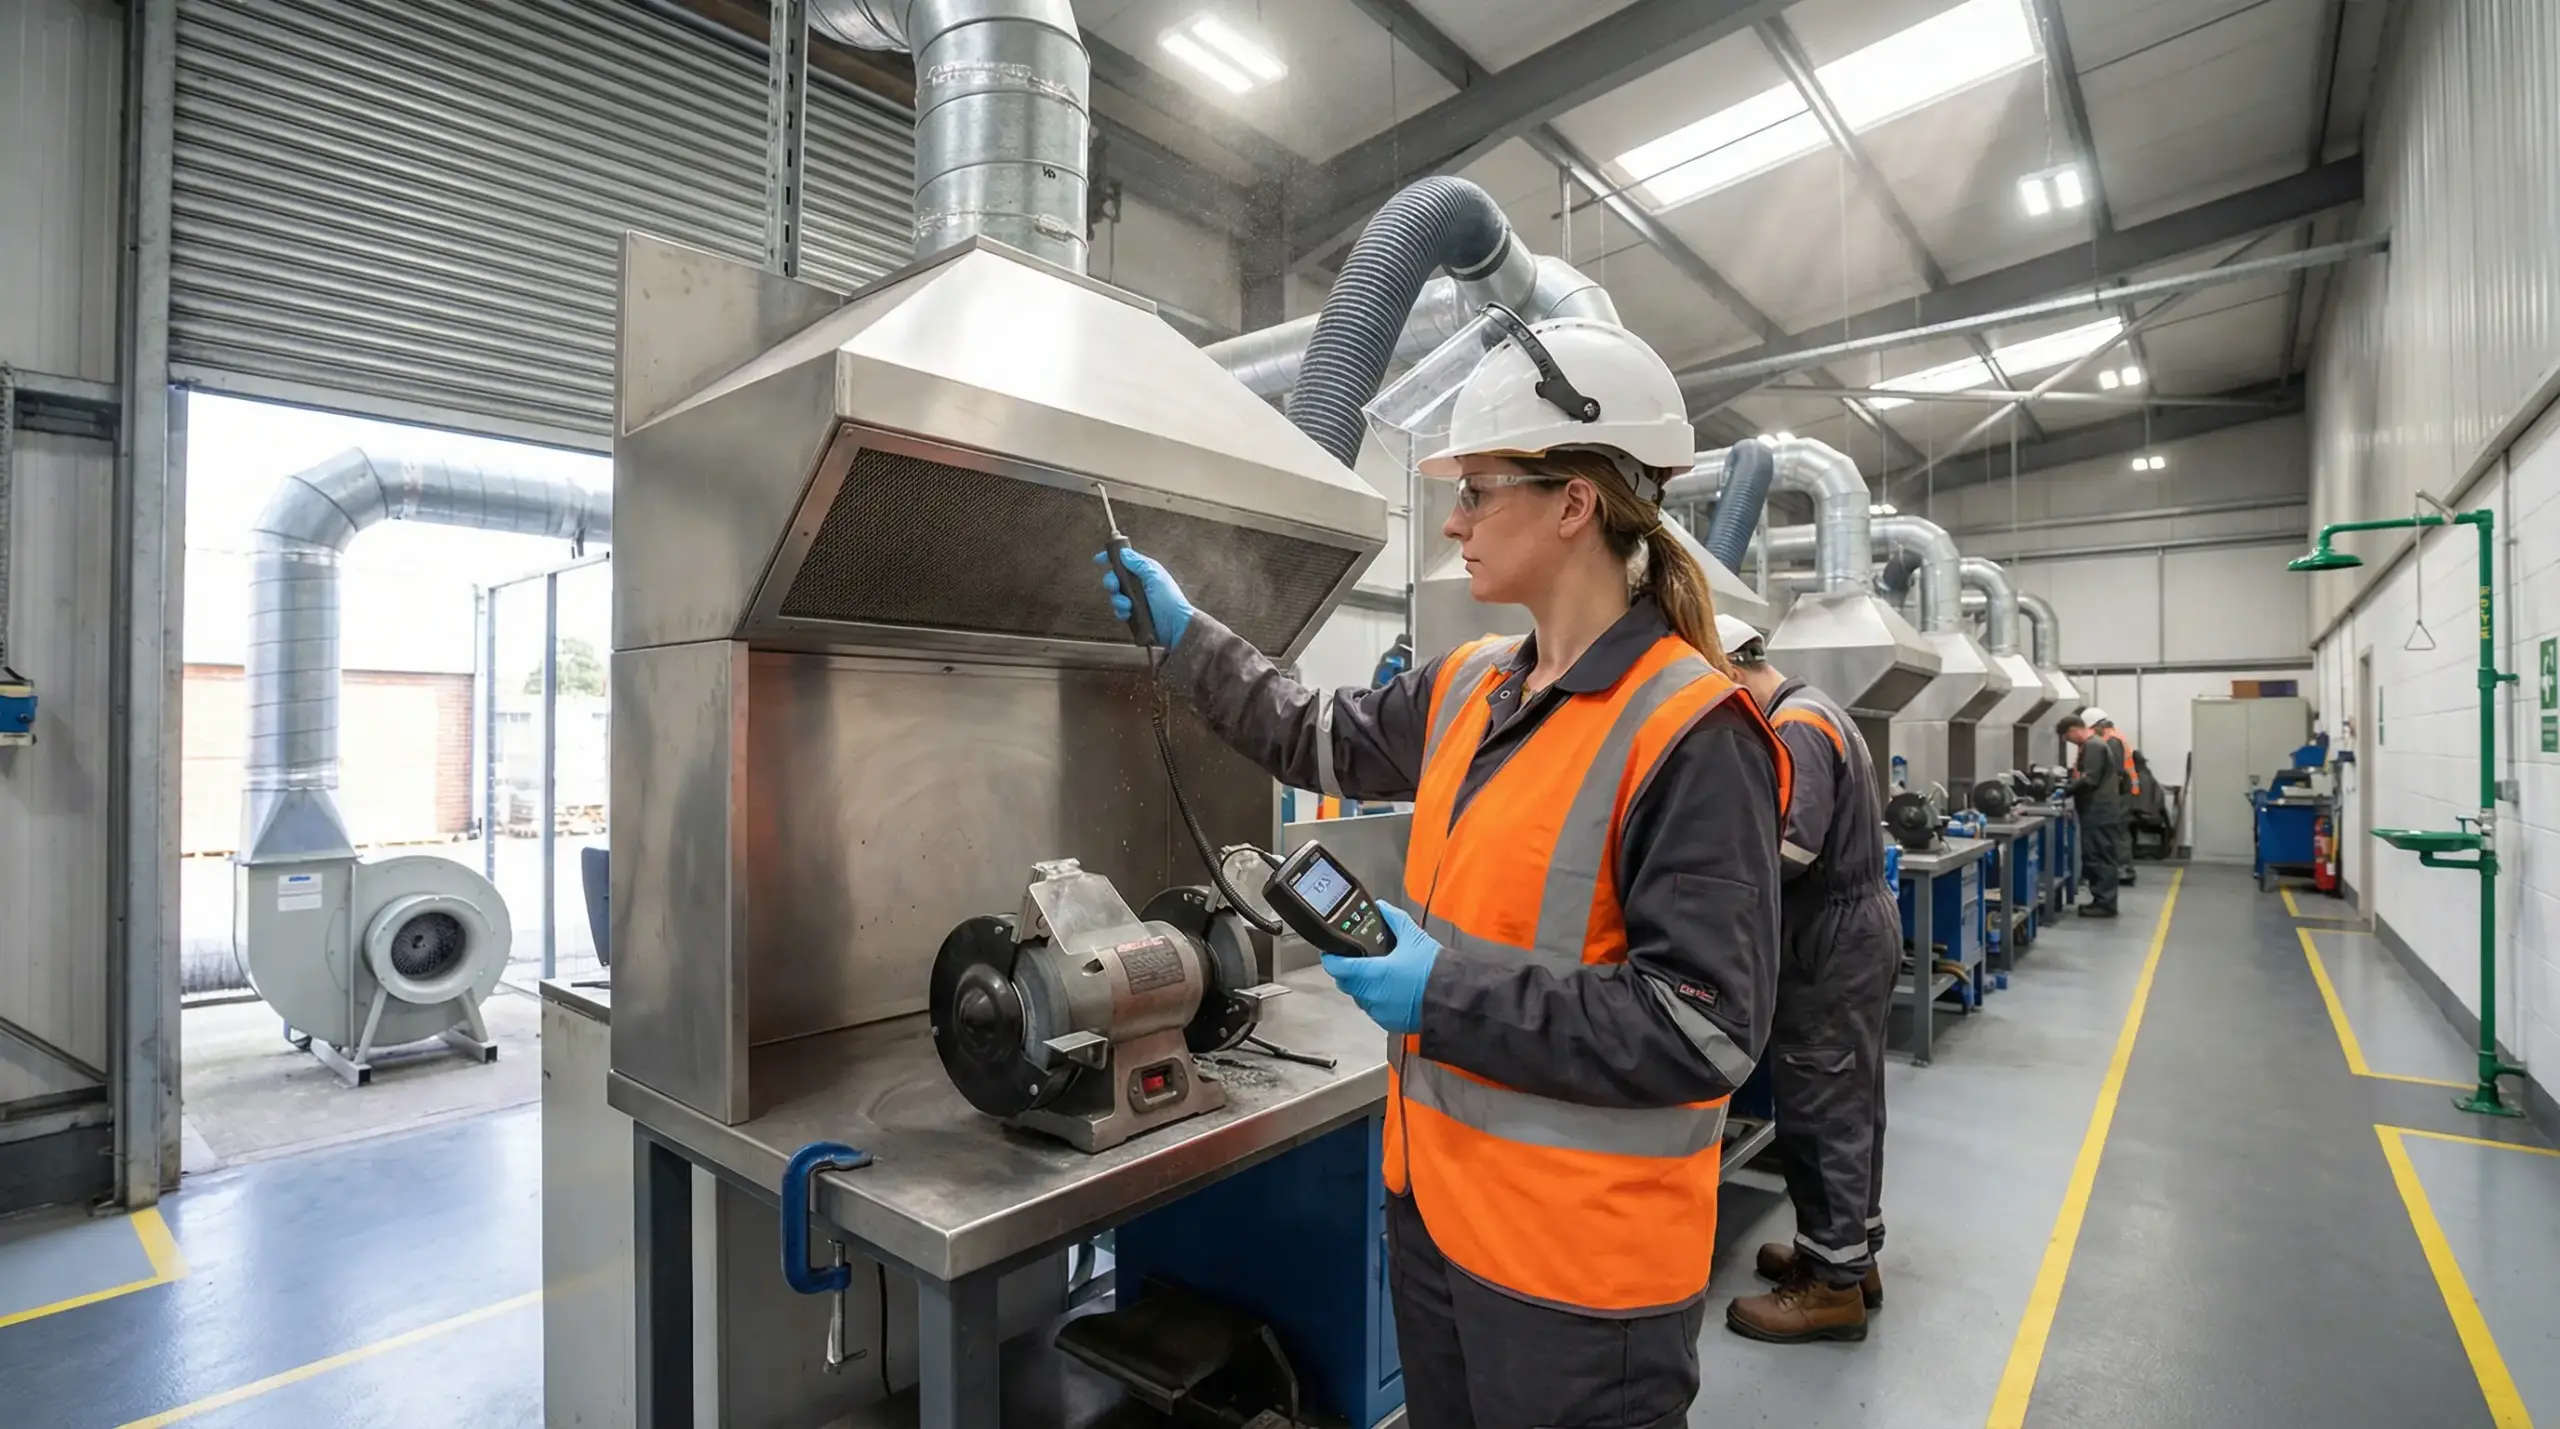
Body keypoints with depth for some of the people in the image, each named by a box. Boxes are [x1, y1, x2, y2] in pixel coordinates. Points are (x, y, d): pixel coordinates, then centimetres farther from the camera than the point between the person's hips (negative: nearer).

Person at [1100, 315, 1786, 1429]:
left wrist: (1449, 992, -24)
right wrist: (1184, 634, 15)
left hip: (1578, 1256, -7)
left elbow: (1708, 1027, -23)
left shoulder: (1693, 737, -21)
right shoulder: (1468, 691, 2)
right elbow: (1316, 740, 16)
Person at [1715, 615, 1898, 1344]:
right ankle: (1852, 1251, 31)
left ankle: (1833, 1286, 12)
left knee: (1817, 1114, 0)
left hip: (1830, 943, -11)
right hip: (1858, 928, 11)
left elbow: (1792, 845, -28)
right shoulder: (1818, 711, 14)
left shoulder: (1795, 726, -19)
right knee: (1848, 1105, 18)